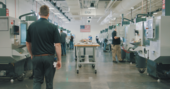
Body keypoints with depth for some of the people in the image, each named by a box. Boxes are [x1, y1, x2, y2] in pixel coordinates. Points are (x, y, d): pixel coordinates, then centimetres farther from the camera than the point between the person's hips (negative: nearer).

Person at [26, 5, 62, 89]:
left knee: (37, 80, 11)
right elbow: (57, 45, -11)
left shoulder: (31, 26, 1)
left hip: (36, 57, 2)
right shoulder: (53, 27, -8)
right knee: (49, 81, 12)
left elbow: (28, 43, 7)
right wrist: (59, 60, -6)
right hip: (49, 57, -2)